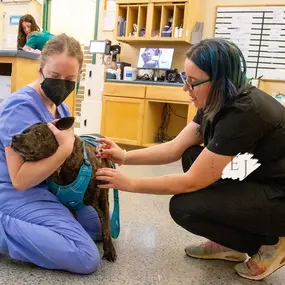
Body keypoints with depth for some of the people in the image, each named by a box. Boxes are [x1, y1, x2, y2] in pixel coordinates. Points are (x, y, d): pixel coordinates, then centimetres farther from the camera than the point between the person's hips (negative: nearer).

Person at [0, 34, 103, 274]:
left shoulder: (59, 107, 7)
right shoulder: (22, 107, -21)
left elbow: (69, 148, 18)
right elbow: (20, 180, -26)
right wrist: (64, 149, -30)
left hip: (48, 189, 10)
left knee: (100, 227, 19)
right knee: (87, 257, -17)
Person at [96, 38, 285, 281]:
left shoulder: (244, 113, -29)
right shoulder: (217, 103, -2)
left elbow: (191, 181, -25)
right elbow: (175, 148, 1)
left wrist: (129, 184, -19)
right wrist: (124, 156, -8)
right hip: (260, 183, 9)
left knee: (183, 206, -17)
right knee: (192, 155, 3)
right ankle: (228, 245, 11)